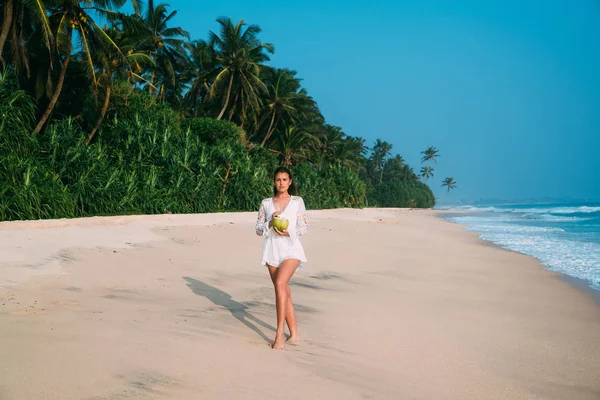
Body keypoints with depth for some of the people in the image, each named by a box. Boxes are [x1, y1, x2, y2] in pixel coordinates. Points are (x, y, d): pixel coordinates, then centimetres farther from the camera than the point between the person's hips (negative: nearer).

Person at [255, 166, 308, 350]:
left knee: (280, 283, -25)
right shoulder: (266, 203, 11)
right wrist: (270, 224, -10)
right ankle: (294, 333, 17)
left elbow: (304, 227, 3)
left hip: (291, 247, -3)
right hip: (272, 250, 3)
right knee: (285, 292, 7)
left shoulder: (297, 201, 6)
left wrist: (288, 232, -14)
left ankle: (280, 332, -24)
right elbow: (258, 229, 9)